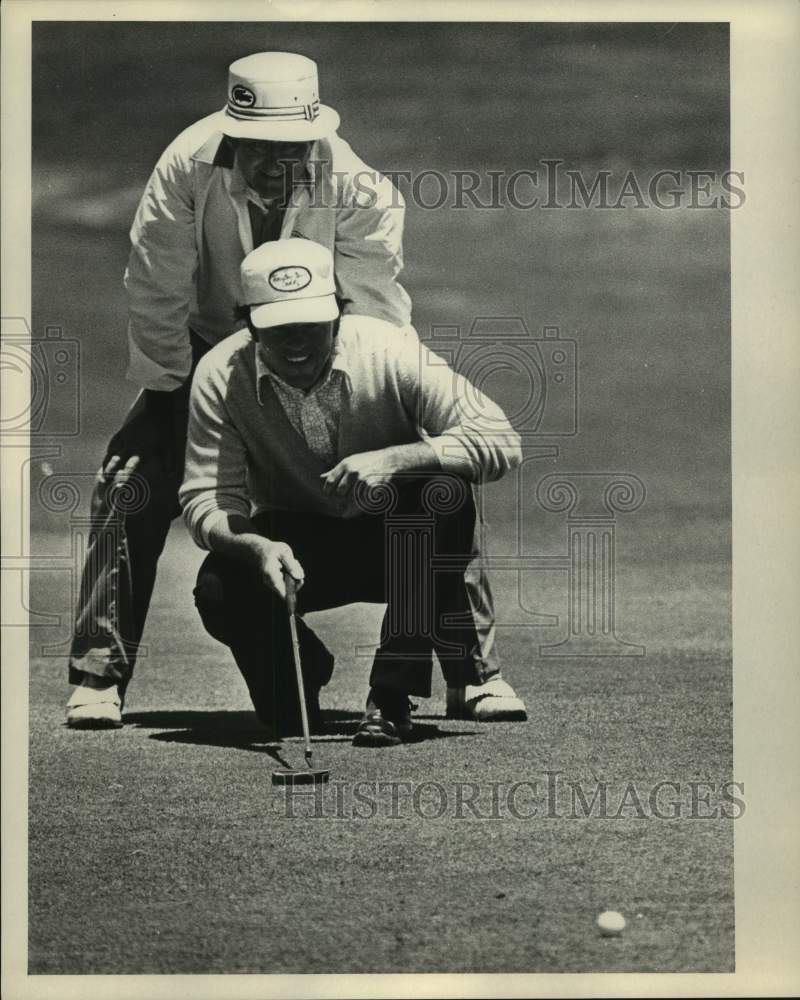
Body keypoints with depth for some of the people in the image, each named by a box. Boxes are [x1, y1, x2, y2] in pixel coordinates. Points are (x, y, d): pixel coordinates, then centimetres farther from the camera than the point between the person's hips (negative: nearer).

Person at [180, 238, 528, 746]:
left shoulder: (390, 351, -23)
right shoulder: (220, 376, -17)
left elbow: (502, 441, -29)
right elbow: (205, 499, -18)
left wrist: (393, 459, -42)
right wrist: (256, 546, -40)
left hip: (401, 538, -1)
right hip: (295, 541, 1)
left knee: (444, 487, -34)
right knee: (218, 589, -30)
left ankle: (395, 691, -24)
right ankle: (299, 671, 7)